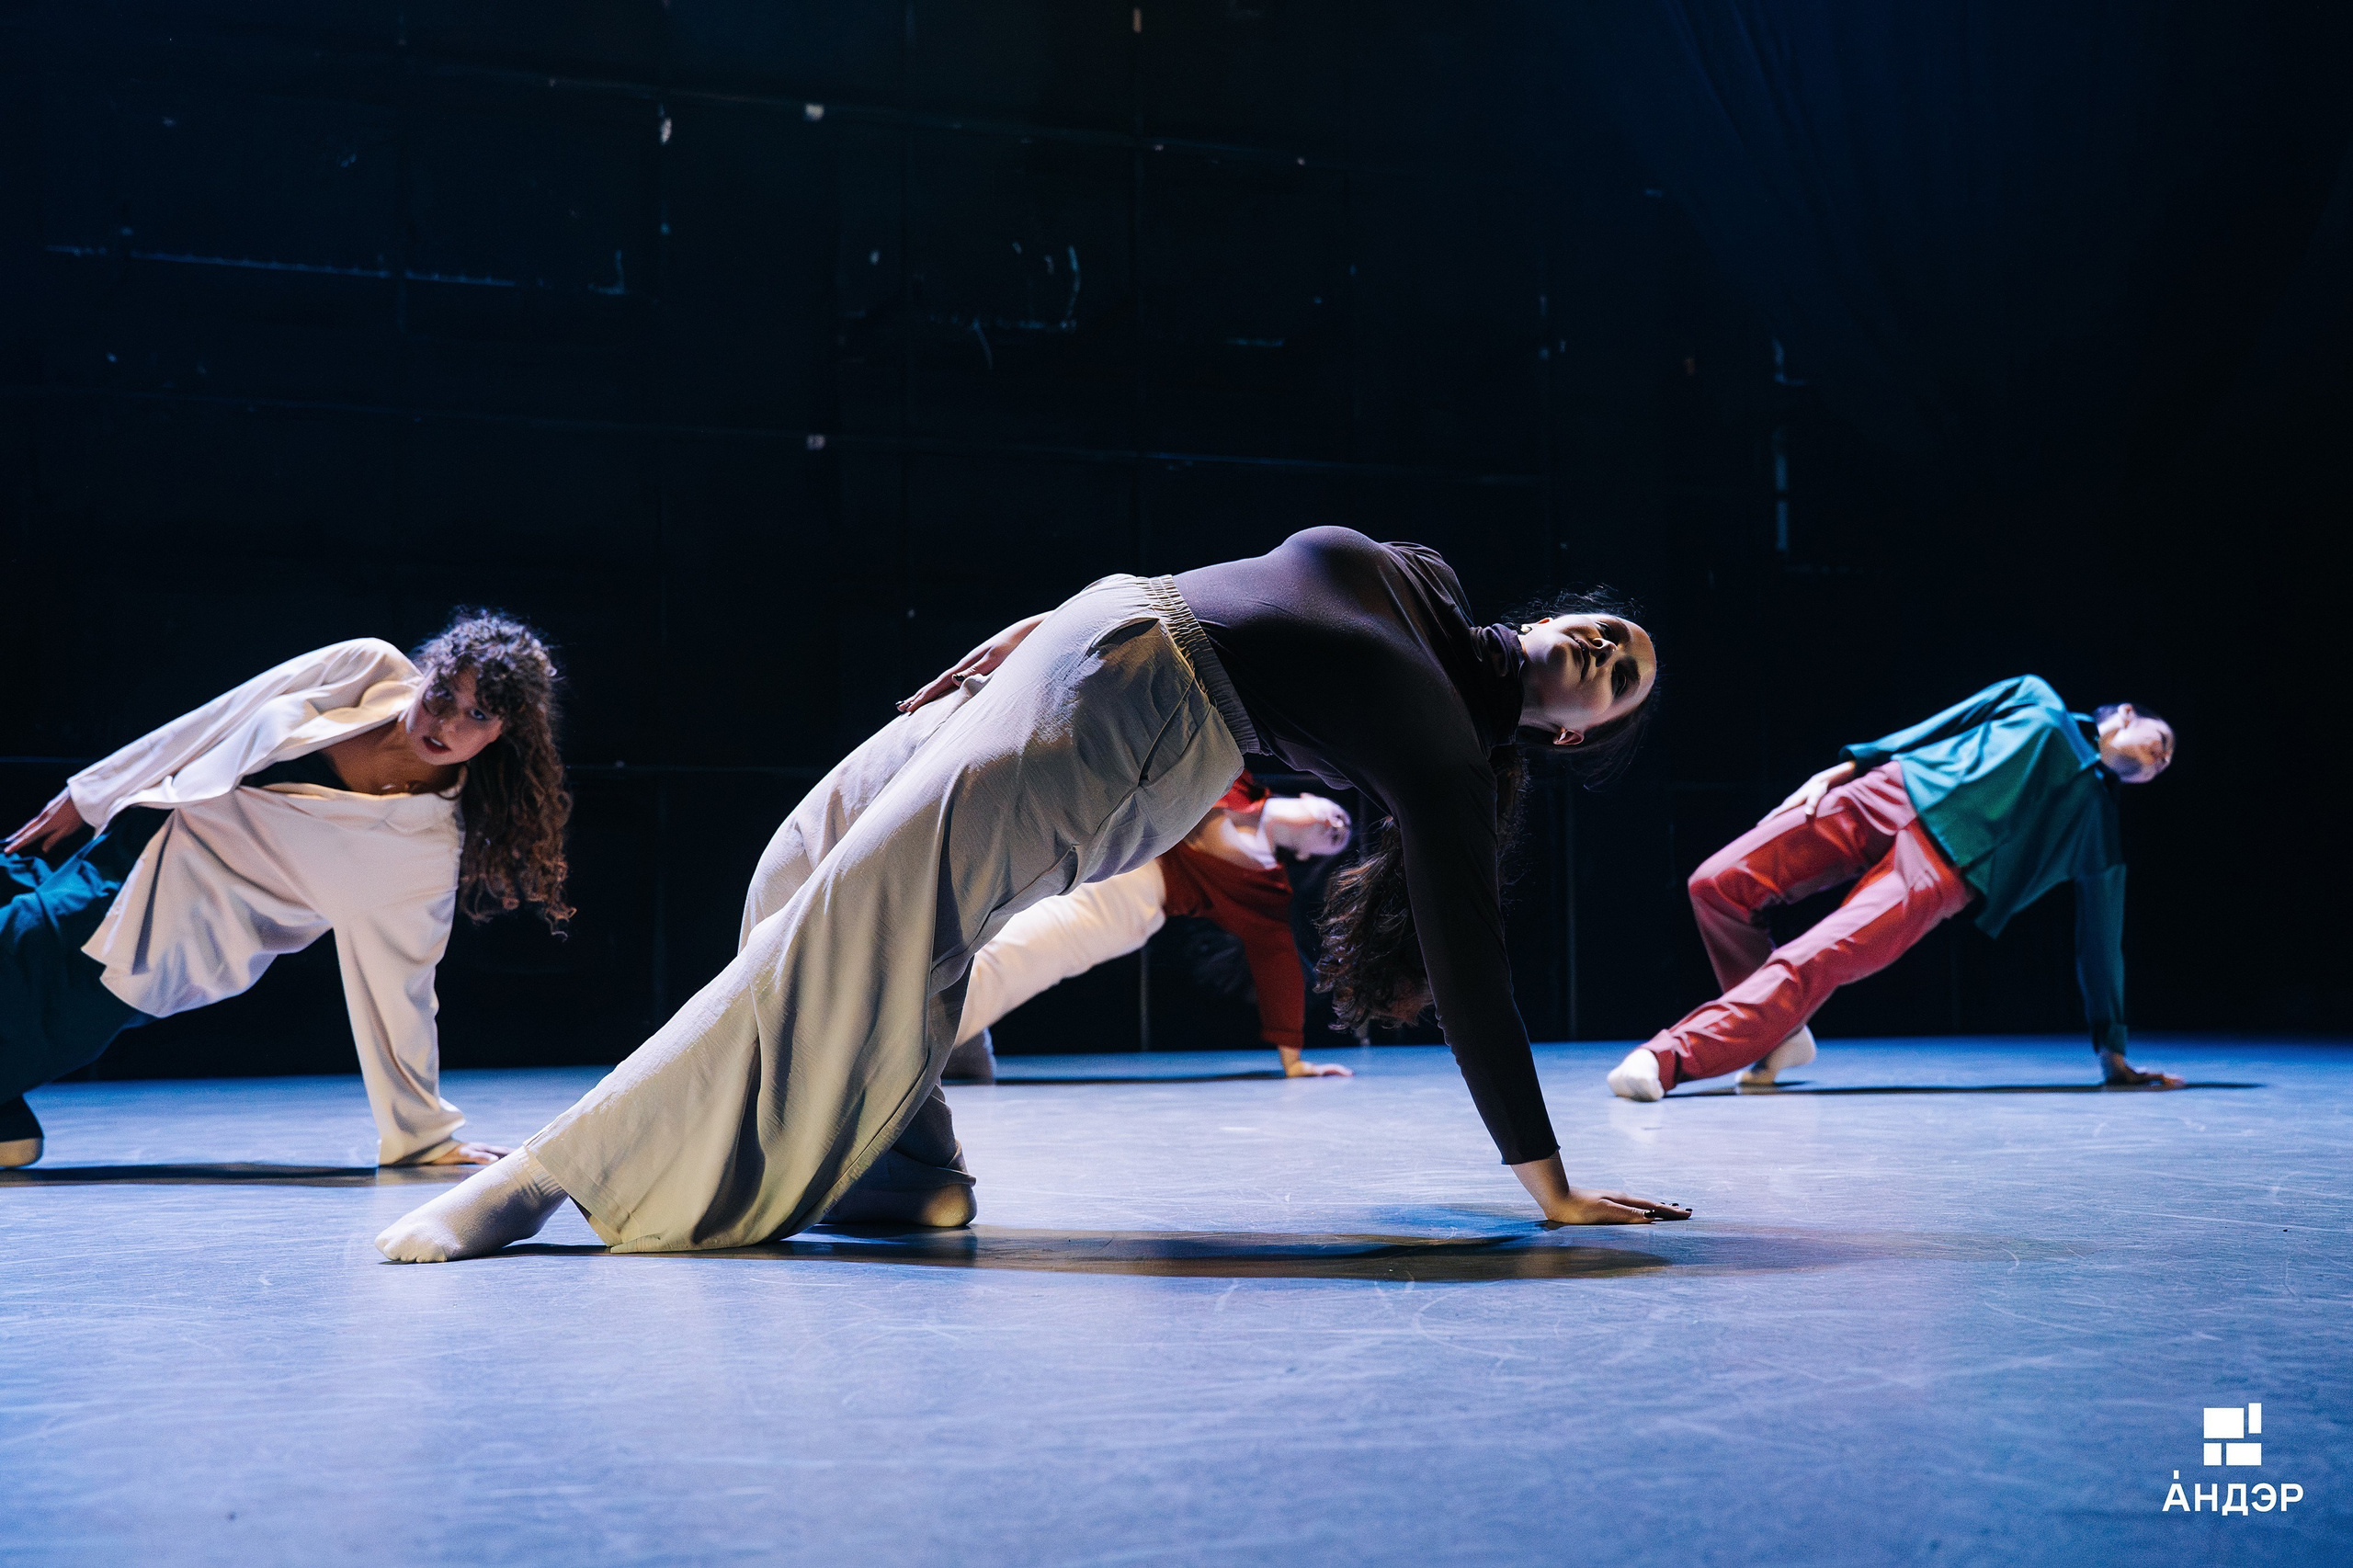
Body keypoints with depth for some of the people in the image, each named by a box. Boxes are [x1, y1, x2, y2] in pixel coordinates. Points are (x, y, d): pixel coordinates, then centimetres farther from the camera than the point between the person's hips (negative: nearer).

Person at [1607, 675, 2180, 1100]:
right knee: (1719, 884, -15)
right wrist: (1842, 768, 7)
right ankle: (1778, 1031, 6)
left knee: (1808, 963, -28)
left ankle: (1665, 1059, -37)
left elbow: (2099, 944, 25)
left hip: (1942, 868, -2)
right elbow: (1936, 728, 21)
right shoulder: (2035, 699, 24)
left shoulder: (2100, 832, 23)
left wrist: (2113, 1052, 25)